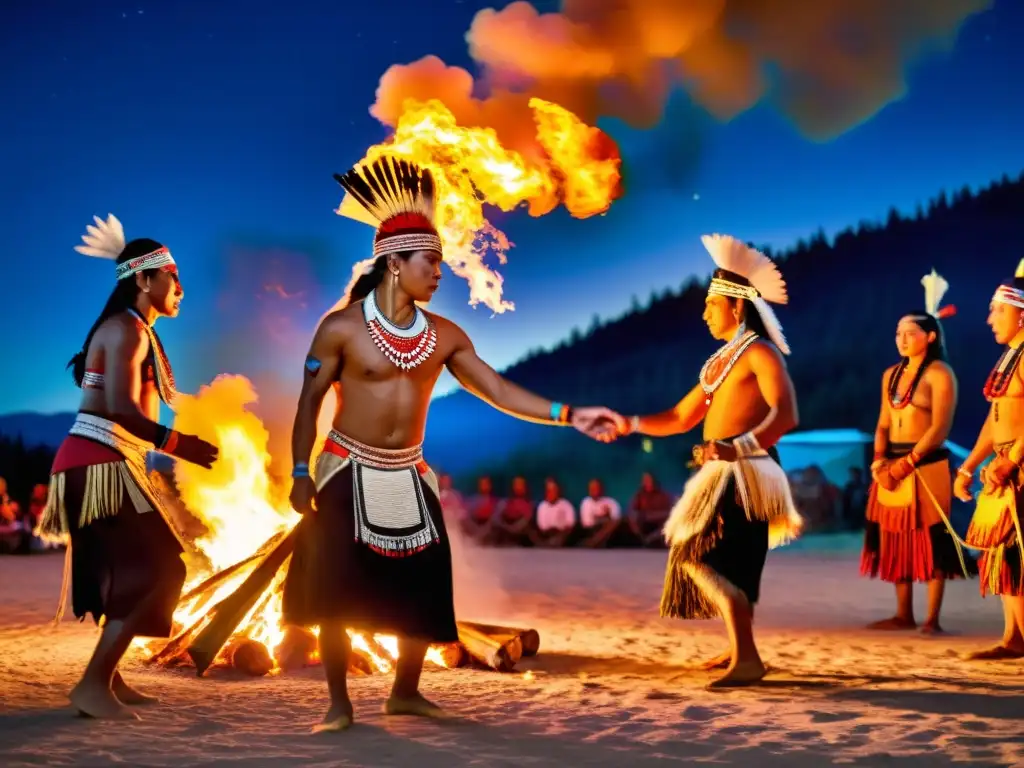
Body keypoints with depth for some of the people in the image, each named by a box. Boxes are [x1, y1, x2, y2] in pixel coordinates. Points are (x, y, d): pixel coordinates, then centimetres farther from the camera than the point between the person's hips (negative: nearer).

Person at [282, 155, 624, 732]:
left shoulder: (445, 336, 1)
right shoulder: (342, 327, -10)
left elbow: (498, 391, 0)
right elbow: (310, 402, -4)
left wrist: (569, 415, -9)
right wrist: (302, 474, -9)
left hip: (409, 476, 4)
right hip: (349, 472, -4)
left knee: (422, 592, 6)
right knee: (338, 593, -2)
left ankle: (406, 693, 24)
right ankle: (339, 703, 11)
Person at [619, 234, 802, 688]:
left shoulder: (759, 352, -8)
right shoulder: (722, 360, 20)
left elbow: (785, 415, -22)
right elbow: (681, 417, 22)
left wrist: (738, 447, -34)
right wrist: (630, 424, 12)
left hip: (744, 472, -9)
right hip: (723, 474, 10)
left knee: (701, 557, -17)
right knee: (726, 565, 14)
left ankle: (747, 658, -17)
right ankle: (740, 650, 25)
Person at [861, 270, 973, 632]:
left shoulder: (939, 373, -6)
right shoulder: (891, 375, 14)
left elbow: (940, 428, -13)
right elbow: (883, 424, 13)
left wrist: (907, 463, -17)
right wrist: (880, 461, -4)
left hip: (927, 466, -7)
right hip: (892, 466, 7)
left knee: (930, 539, -4)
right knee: (895, 539, 8)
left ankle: (932, 619, -1)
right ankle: (904, 615, 16)